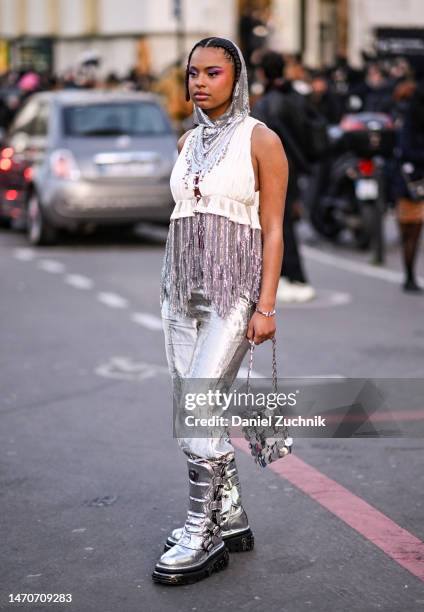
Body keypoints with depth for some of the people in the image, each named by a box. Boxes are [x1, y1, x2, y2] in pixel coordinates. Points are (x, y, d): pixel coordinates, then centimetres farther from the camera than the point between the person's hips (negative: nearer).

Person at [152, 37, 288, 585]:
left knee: (199, 405, -15)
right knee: (189, 412, 6)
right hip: (183, 285, 7)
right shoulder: (188, 144, 13)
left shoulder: (261, 141, -5)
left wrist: (266, 305, -13)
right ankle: (230, 517, 19)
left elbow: (272, 229, -7)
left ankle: (203, 535, -7)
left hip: (235, 286, -7)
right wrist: (172, 291, 15)